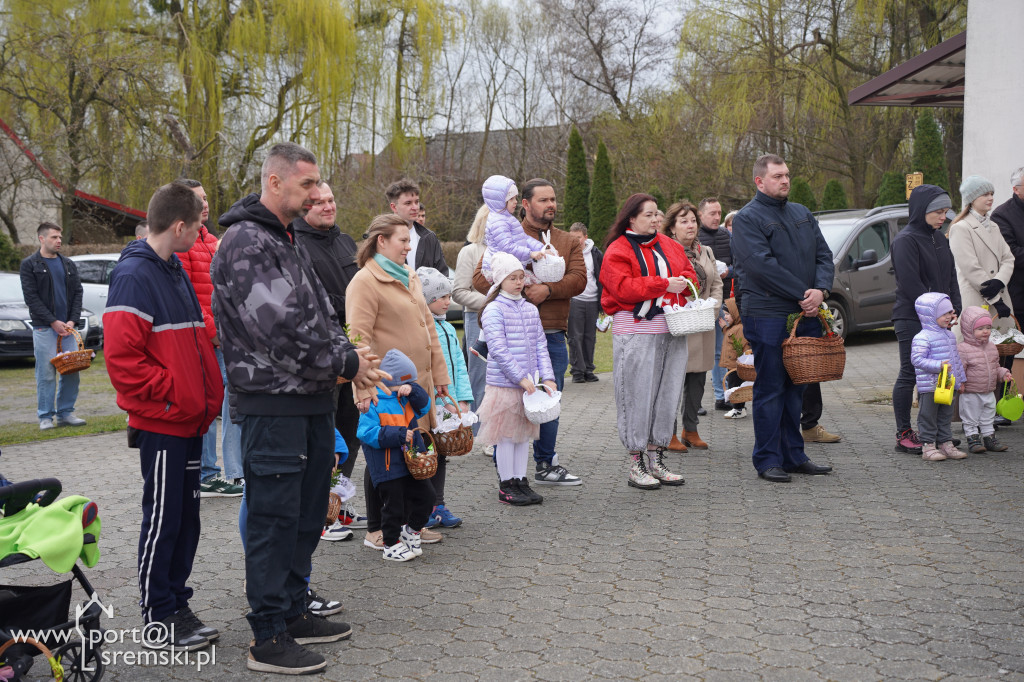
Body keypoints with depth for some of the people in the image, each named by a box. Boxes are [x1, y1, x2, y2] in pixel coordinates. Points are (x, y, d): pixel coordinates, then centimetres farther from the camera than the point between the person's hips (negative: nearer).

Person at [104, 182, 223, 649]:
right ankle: (158, 621, 10)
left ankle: (177, 606, 24)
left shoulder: (175, 271, 15)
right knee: (162, 520, 0)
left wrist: (207, 395, 12)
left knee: (186, 518, 13)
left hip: (189, 420, 9)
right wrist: (171, 393, -17)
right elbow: (121, 355, -22)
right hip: (160, 423, -9)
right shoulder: (134, 275, -15)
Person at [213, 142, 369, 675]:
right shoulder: (245, 242, -15)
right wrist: (344, 363, -13)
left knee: (307, 512, 17)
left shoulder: (284, 242, 18)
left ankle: (293, 611, 30)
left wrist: (349, 353, 1)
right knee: (274, 517, -4)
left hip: (311, 400, 10)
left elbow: (318, 315, 20)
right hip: (272, 405, -10)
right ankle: (268, 639, 5)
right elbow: (279, 328, -22)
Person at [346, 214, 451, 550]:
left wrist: (439, 374, 17)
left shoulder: (409, 276, 16)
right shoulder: (365, 281, -11)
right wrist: (365, 389, -22)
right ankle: (376, 531, 12)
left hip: (418, 384, 8)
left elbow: (428, 326, 21)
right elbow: (359, 339, -16)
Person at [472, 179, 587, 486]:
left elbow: (579, 278, -2)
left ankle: (546, 465, 28)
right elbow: (481, 277, -4)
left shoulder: (568, 242, 13)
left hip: (553, 337, 4)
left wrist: (548, 289, -18)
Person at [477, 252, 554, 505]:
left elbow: (540, 345, 11)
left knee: (524, 433, 12)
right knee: (506, 435, 1)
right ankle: (506, 486, 10)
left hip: (528, 383, 6)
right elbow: (499, 349, -15)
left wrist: (547, 377, 1)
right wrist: (521, 377, -18)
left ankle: (521, 481, 21)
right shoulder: (494, 310, -9)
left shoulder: (531, 309, 11)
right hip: (504, 383, -6)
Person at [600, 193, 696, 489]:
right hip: (636, 333, -6)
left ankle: (657, 461, 16)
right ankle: (636, 465, 4)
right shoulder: (617, 251, -3)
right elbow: (623, 288, -14)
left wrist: (683, 281, -3)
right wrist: (664, 284, -15)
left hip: (672, 330, 6)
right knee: (638, 395, -4)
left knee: (668, 393, 7)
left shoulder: (670, 246, 17)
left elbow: (689, 274, 21)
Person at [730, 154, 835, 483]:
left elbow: (824, 255, 12)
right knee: (770, 389, -2)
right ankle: (768, 460, 5)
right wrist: (803, 293, -16)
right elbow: (763, 265, -16)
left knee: (796, 387, 12)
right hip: (768, 316, -7)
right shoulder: (747, 219, -5)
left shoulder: (803, 214, 17)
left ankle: (794, 455, 21)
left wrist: (820, 290, -8)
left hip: (806, 314, 7)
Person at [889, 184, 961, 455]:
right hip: (911, 319, -8)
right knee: (909, 375, -3)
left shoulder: (939, 239, 16)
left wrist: (954, 309, 5)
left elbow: (951, 277, 19)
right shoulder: (905, 240, -11)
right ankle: (904, 435, 3)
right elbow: (911, 285, -17)